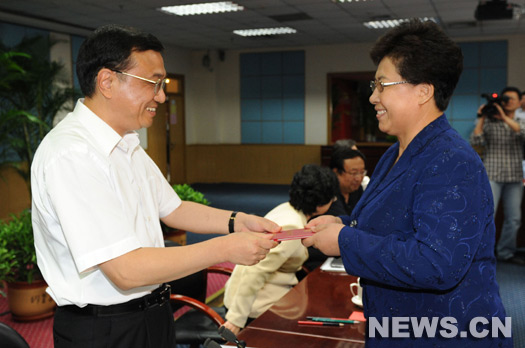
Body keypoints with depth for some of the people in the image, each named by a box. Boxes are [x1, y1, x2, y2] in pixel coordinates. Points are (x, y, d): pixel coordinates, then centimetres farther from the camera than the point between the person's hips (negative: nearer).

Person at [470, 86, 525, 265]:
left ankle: (506, 252, 22)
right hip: (492, 176, -4)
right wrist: (482, 118, -12)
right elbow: (475, 141, -9)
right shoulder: (488, 122, 4)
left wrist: (504, 117, -18)